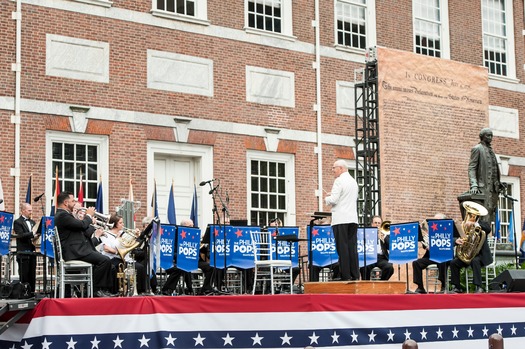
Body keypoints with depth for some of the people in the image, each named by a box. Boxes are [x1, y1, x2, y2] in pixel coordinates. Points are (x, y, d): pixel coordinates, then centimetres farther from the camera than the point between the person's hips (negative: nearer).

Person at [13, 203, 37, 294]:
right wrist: (32, 234, -28)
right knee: (24, 276, -4)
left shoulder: (32, 222, 19)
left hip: (32, 252, 6)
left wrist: (38, 234, -6)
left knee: (32, 276, 6)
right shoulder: (18, 222, -2)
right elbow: (21, 235, -15)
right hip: (23, 253, -6)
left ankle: (32, 293, 10)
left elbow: (35, 234, 17)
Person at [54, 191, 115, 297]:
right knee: (105, 260, -21)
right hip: (75, 252, -11)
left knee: (106, 260, 9)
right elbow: (82, 225, -20)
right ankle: (95, 289, -12)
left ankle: (105, 289, 6)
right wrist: (89, 215, -1)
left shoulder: (64, 215, 21)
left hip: (78, 250, 11)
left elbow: (80, 228, 26)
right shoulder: (62, 215, -13)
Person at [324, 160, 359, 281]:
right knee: (352, 247, 6)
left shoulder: (339, 181, -9)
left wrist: (326, 199, 6)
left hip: (341, 219, -7)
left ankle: (346, 276, -8)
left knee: (342, 248, -6)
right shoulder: (354, 181, 17)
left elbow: (333, 199, -16)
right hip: (353, 218, 7)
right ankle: (355, 275, 4)